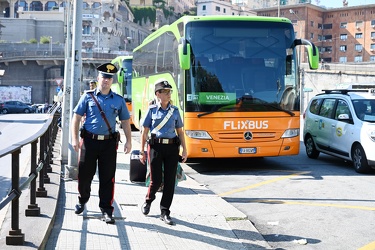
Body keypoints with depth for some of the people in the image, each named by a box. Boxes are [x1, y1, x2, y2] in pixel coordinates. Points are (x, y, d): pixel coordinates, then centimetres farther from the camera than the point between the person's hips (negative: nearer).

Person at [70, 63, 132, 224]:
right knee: (84, 174, 8)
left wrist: (129, 141, 4)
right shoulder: (88, 97, 4)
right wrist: (74, 139, -5)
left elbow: (125, 122, 13)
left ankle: (106, 211, 10)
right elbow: (76, 118, 3)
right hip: (89, 141, 0)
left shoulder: (119, 100, 8)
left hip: (109, 143, 1)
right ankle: (82, 201, 35)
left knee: (107, 178, 1)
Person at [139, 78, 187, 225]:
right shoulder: (152, 110, 1)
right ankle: (148, 201, 29)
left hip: (172, 148, 3)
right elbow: (144, 132, 3)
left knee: (170, 181, 1)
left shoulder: (175, 110, 8)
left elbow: (180, 131, 12)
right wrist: (142, 151, 0)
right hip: (156, 146, -2)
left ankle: (165, 212, 12)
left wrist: (184, 150, 5)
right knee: (156, 180, -2)